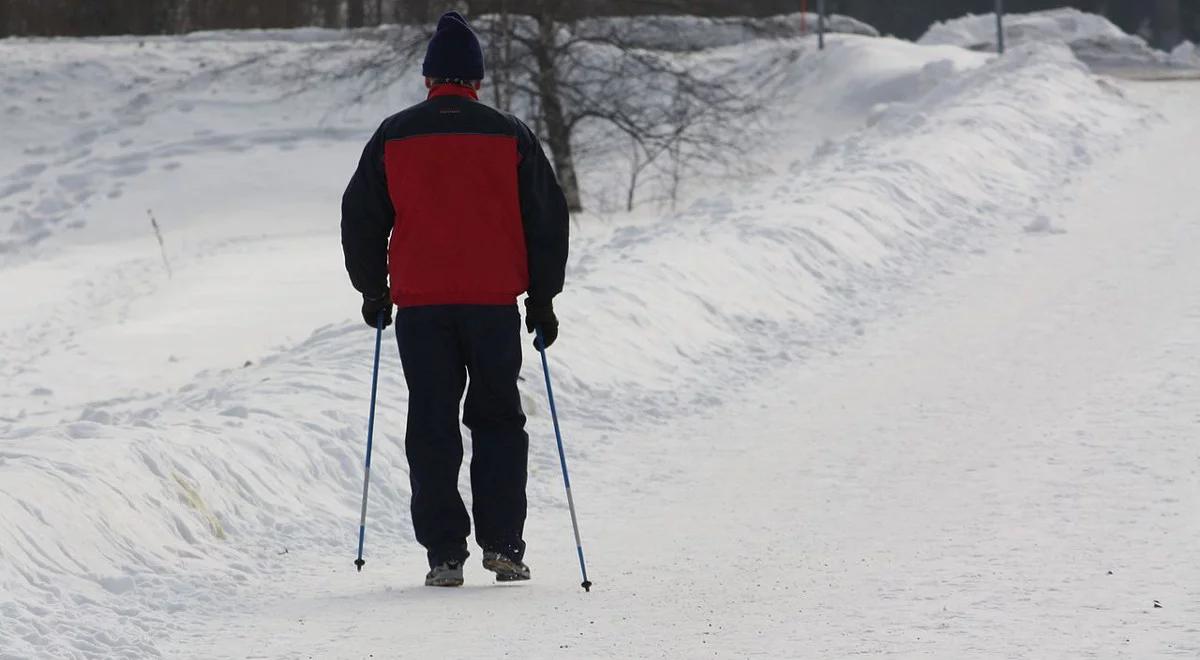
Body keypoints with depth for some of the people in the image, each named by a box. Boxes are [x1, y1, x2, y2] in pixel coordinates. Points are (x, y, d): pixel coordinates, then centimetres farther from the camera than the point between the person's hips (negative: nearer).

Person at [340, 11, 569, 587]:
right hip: (495, 302, 0)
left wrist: (372, 288, 21)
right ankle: (502, 544, 4)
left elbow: (361, 217, 9)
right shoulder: (509, 136, 3)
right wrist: (542, 298, 13)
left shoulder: (393, 137, 3)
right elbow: (547, 219, 5)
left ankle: (445, 553, 0)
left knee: (431, 430, 5)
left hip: (419, 303, 0)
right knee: (497, 420, 12)